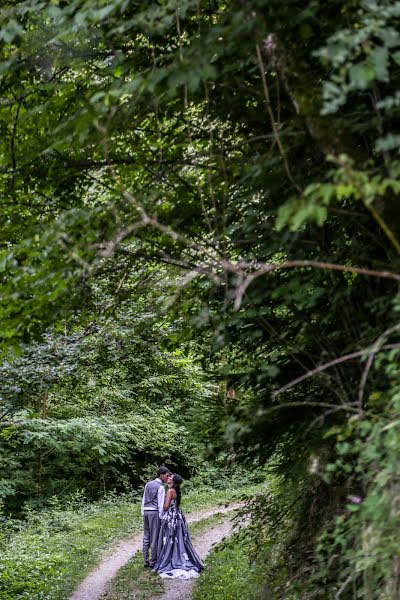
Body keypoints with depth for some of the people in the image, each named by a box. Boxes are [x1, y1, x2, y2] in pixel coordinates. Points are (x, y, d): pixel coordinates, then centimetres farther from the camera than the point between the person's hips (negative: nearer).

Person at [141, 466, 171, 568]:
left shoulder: (148, 484, 13)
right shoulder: (160, 487, -9)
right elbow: (161, 503, -11)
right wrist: (161, 517, -6)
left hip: (146, 511, 8)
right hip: (155, 512, -8)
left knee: (146, 537, 12)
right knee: (155, 538, -1)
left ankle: (146, 561, 15)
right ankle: (153, 562, 3)